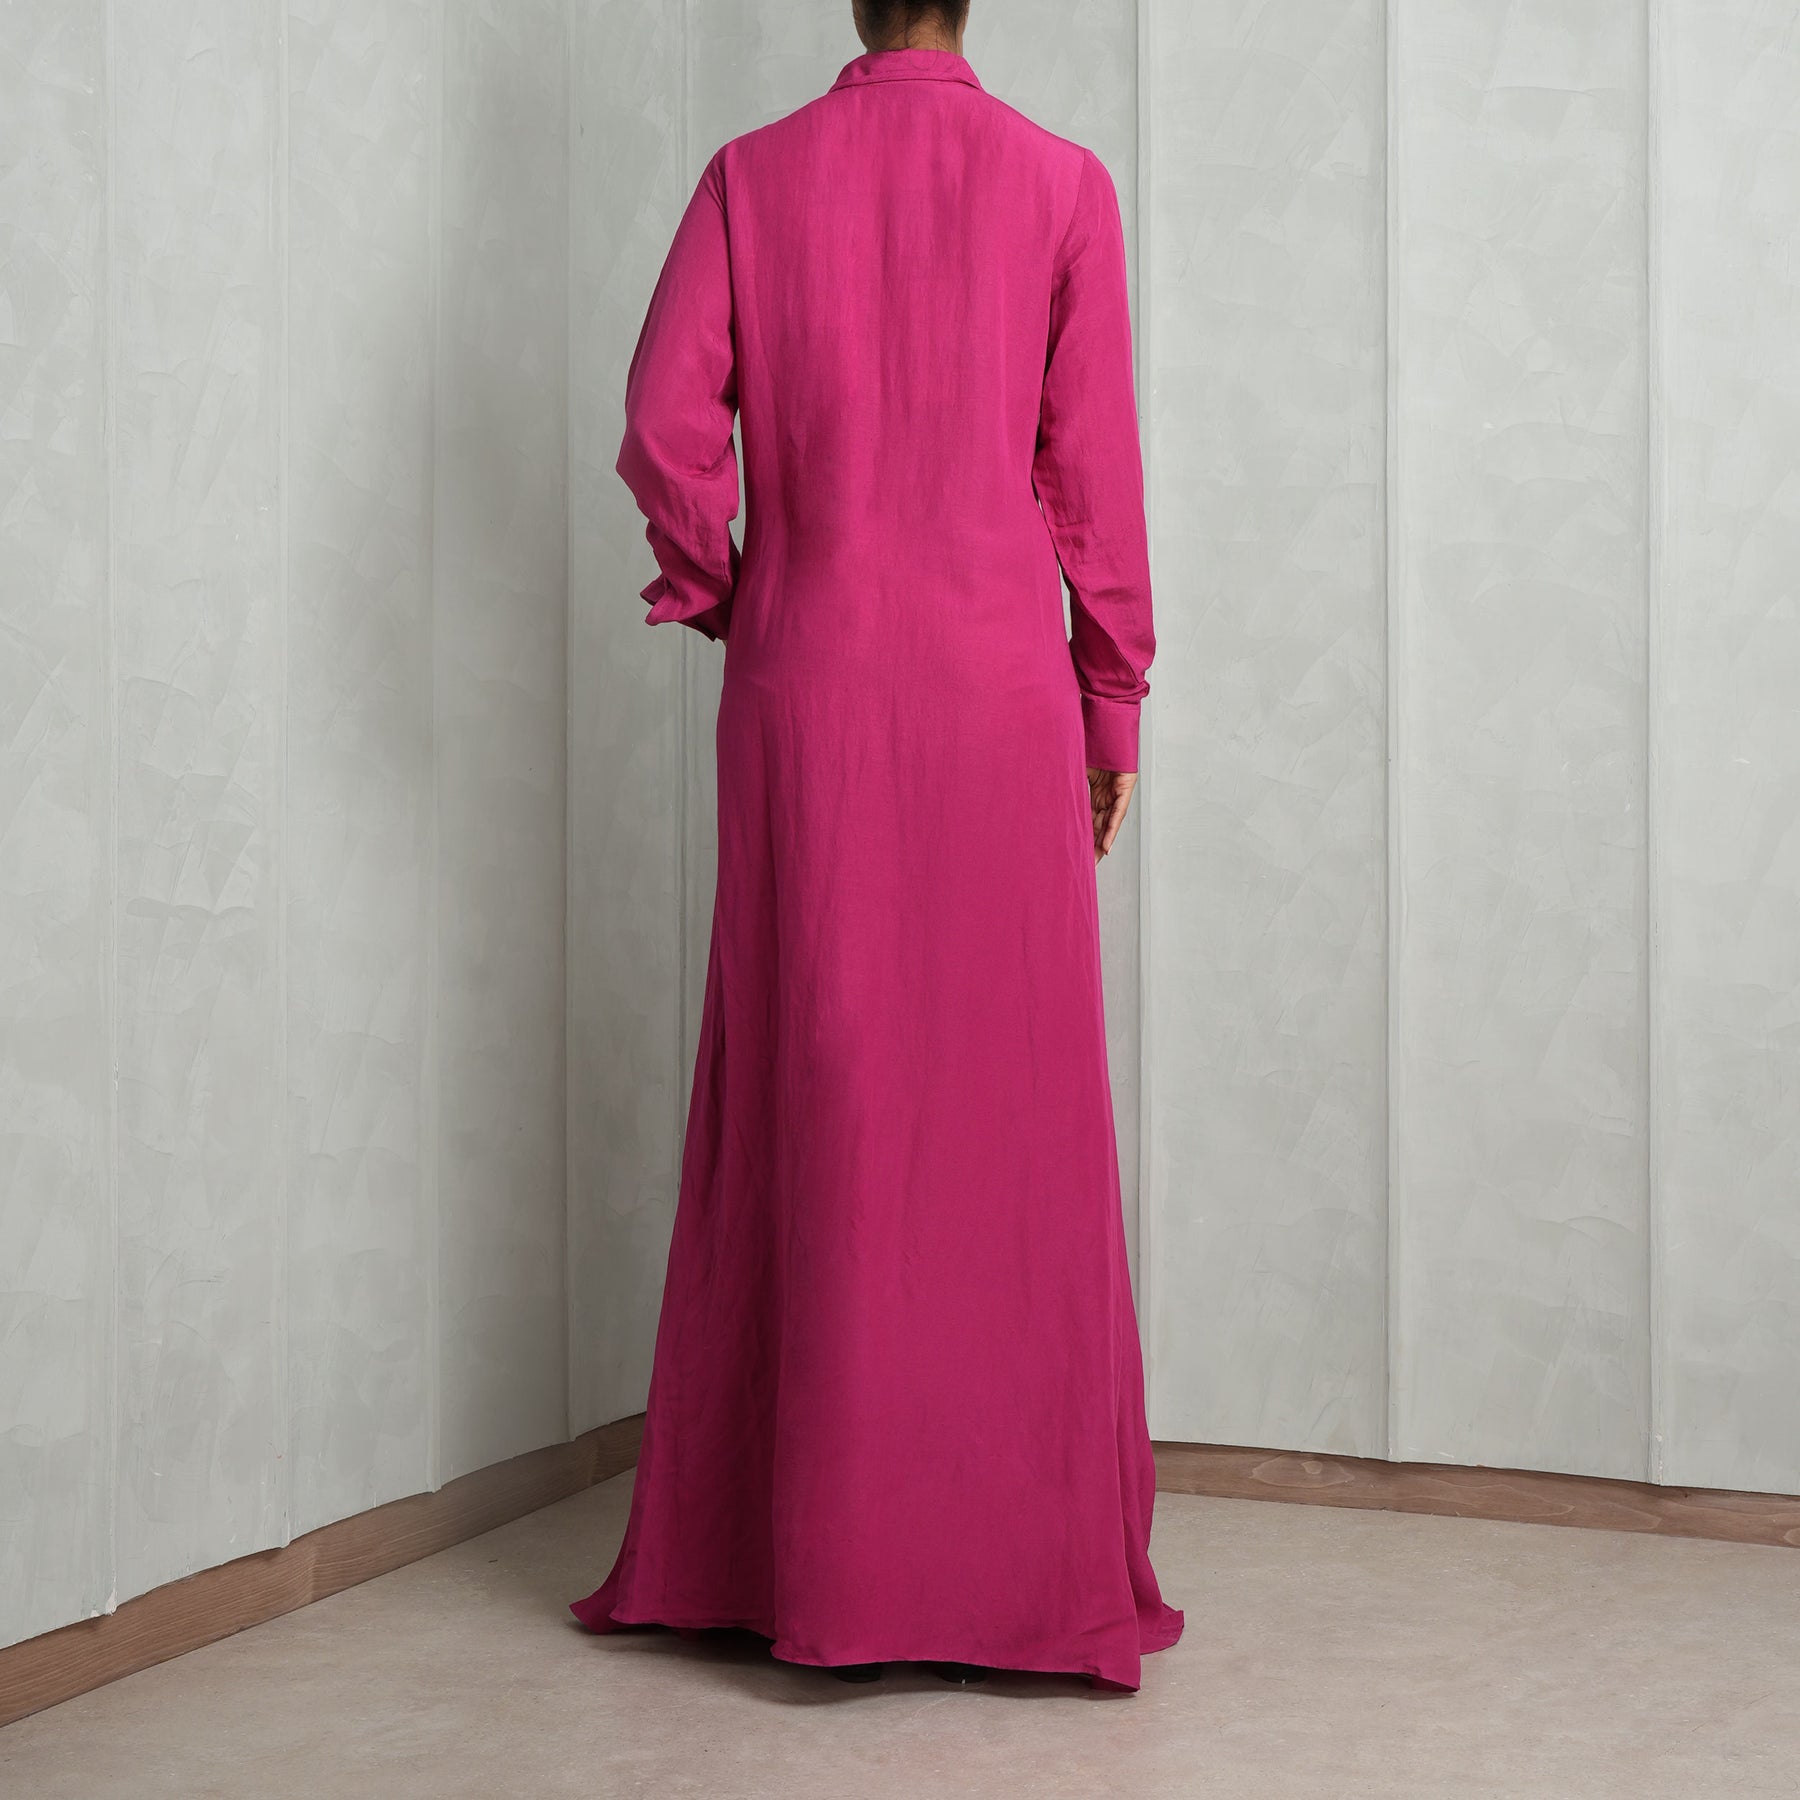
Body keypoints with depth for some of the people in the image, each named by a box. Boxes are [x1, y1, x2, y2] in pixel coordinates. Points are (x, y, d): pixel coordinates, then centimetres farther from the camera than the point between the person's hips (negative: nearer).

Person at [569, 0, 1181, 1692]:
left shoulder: (752, 177, 5)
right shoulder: (1061, 184, 2)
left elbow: (664, 431, -5)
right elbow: (1094, 473, 1)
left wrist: (719, 597, 11)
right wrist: (1114, 702, 8)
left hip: (804, 693, 1)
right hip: (998, 696, -1)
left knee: (807, 1101, 5)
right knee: (1008, 1111, 2)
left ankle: (804, 1554, 13)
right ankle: (1023, 1558, 8)